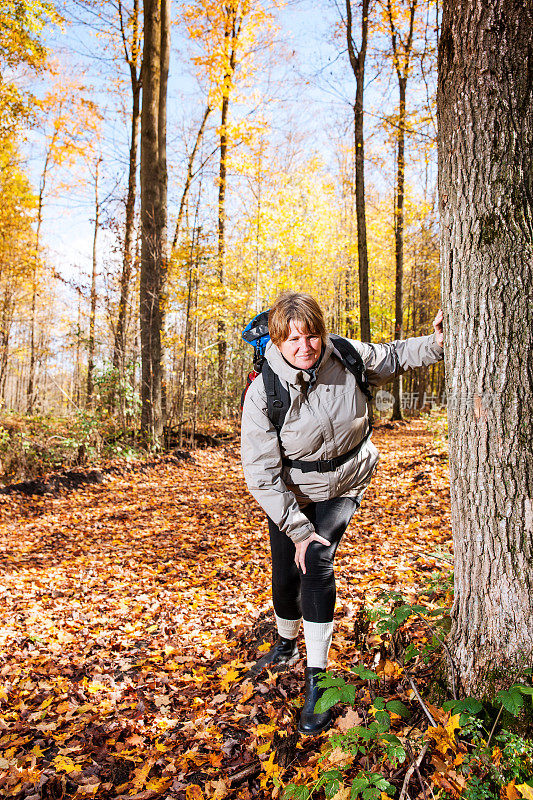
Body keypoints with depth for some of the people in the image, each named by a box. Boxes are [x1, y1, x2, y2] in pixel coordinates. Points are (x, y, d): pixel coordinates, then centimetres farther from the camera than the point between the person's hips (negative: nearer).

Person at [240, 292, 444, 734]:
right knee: (286, 576, 8)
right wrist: (298, 529, -23)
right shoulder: (263, 393, -25)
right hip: (290, 497, 0)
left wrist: (436, 343, -12)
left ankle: (317, 679, -3)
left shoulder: (348, 358, -18)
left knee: (317, 561, -19)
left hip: (344, 487, 0)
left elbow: (392, 356, 5)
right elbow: (262, 473, -22)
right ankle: (286, 644, 42)